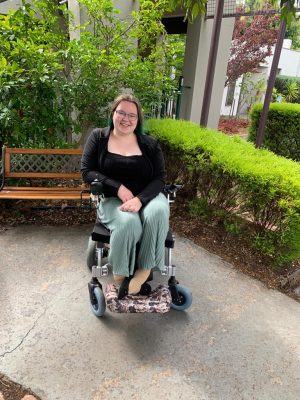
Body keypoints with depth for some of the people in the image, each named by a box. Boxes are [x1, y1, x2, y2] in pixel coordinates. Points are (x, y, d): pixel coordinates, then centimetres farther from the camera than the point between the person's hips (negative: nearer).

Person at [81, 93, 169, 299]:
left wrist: (139, 199, -21)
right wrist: (118, 188, -16)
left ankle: (143, 271, -18)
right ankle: (121, 273, -9)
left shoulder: (150, 144, 5)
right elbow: (87, 172, -2)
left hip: (147, 197, 2)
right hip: (112, 199, -1)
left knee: (158, 212, -34)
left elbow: (160, 178, -2)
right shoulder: (98, 137, 5)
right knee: (129, 222, -35)